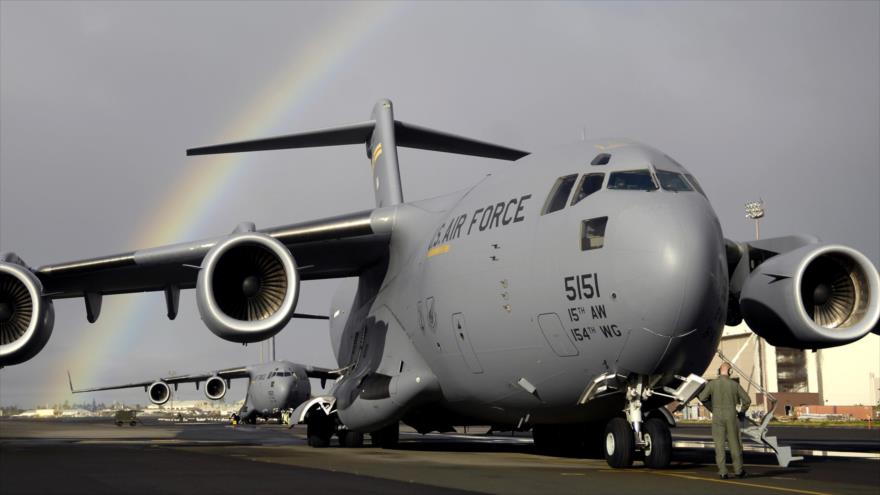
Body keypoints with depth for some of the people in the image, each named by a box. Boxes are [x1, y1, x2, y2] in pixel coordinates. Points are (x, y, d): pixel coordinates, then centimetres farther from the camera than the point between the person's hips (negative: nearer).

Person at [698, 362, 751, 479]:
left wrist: (712, 409, 4)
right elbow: (747, 400, -1)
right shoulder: (734, 384, -1)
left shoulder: (712, 384, -4)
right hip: (731, 417, 1)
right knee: (735, 444, 11)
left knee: (719, 444, 3)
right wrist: (742, 412, 16)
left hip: (717, 417, -1)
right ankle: (738, 470, 18)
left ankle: (723, 472, -1)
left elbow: (702, 397, -12)